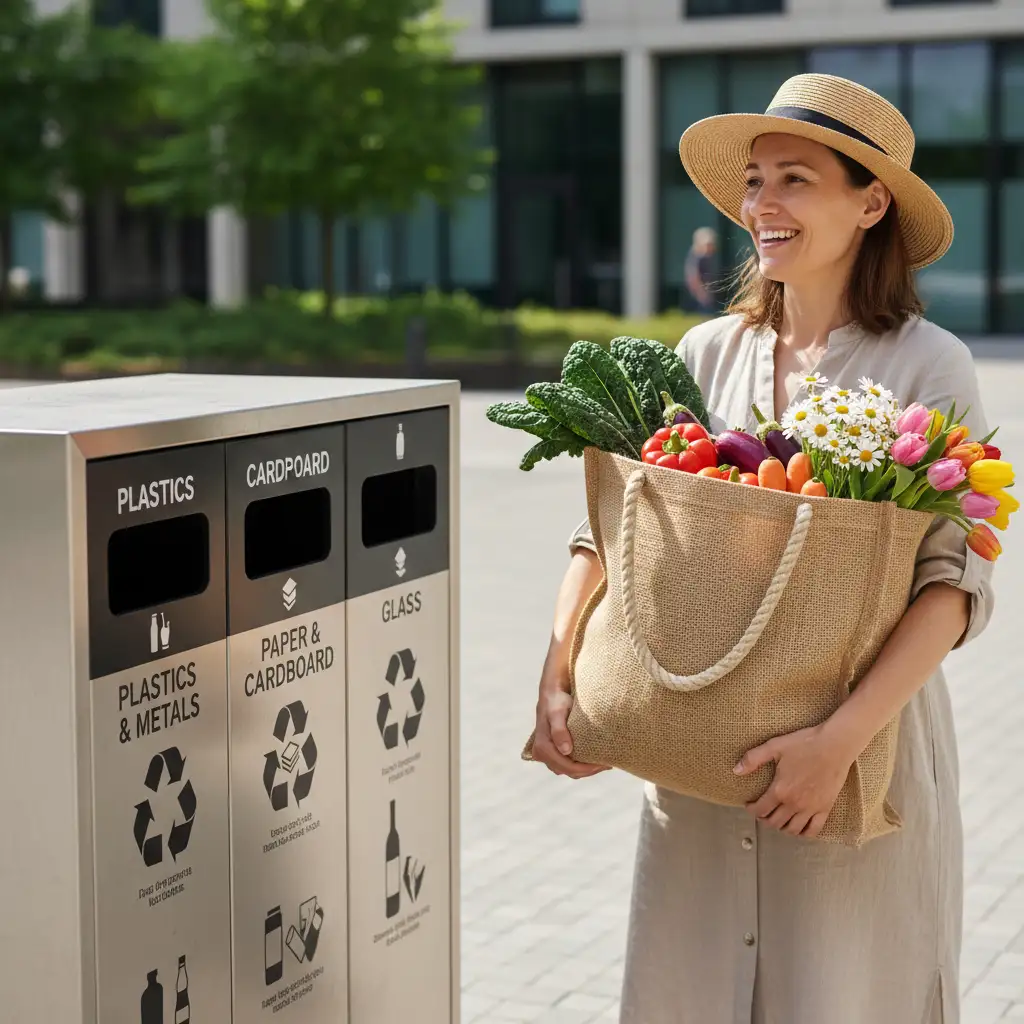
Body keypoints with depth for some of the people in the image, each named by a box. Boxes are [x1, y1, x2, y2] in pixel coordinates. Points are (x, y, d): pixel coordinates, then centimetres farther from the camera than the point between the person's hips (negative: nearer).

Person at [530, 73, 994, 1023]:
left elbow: (955, 583, -13)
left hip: (862, 750, -3)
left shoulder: (928, 366, -7)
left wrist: (842, 737, -23)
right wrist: (555, 681, -10)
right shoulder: (707, 353, 5)